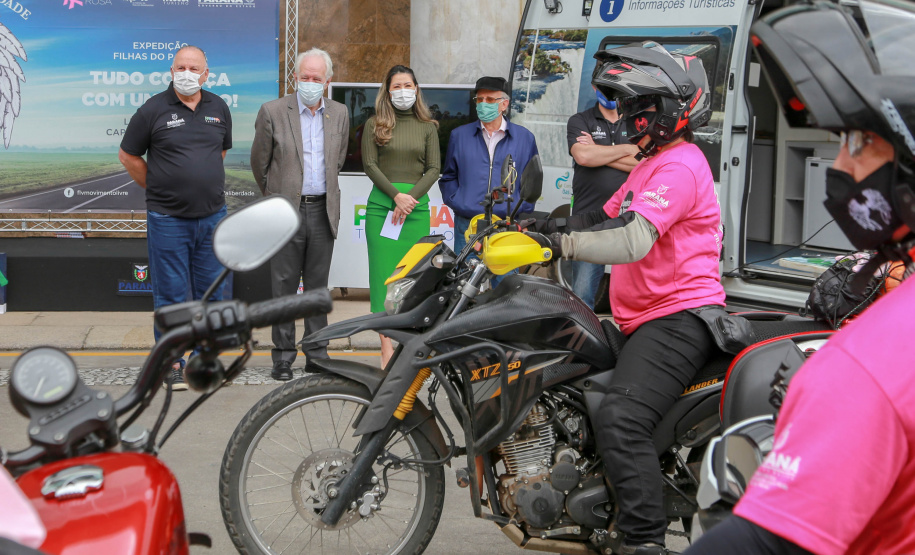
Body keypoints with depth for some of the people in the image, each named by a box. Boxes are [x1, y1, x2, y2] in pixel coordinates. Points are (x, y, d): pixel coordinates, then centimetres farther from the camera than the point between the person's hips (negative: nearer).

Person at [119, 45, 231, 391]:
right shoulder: (154, 110, -5)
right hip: (168, 219, -4)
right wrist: (158, 188, 6)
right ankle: (172, 363, 11)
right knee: (171, 294, 2)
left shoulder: (219, 109, 7)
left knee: (211, 291, 10)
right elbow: (128, 156, 4)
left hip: (212, 216, 4)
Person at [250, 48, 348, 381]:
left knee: (317, 285, 8)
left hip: (323, 211, 3)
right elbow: (259, 162, 5)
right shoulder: (273, 112, -4)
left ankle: (316, 354, 16)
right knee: (284, 286, 1)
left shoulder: (339, 114, 8)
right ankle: (283, 357, 9)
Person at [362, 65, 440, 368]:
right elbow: (370, 165, 2)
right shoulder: (375, 124, 9)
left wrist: (412, 197, -8)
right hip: (381, 204, -1)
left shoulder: (428, 127, 12)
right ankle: (387, 348, -8)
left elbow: (434, 168, 6)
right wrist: (396, 195, -9)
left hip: (417, 206, 1)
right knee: (383, 272, -6)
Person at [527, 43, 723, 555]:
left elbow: (632, 242, -26)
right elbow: (607, 218, 23)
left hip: (679, 317, -12)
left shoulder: (679, 167, -14)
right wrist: (543, 225, 9)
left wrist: (559, 241, -28)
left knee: (621, 420, -28)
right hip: (652, 317, 12)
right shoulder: (655, 164, 22)